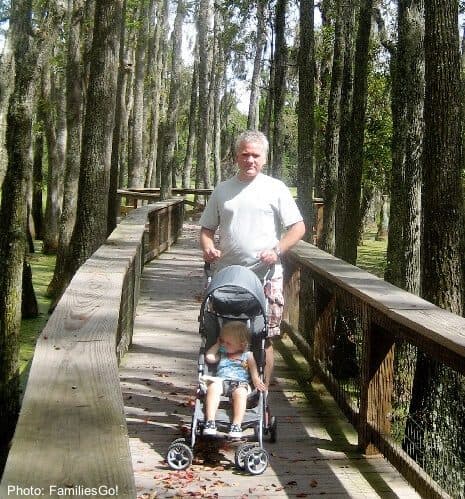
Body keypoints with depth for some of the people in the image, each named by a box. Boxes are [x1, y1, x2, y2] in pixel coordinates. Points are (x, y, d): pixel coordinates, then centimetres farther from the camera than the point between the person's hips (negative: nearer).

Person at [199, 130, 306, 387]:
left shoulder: (275, 188, 3)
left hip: (265, 276, -2)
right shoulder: (222, 190, 11)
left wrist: (277, 250, -14)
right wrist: (208, 247, -4)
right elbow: (207, 228, 17)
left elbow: (298, 227, 0)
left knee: (264, 338, 3)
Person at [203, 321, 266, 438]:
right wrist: (217, 344, 25)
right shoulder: (222, 353, 28)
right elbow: (209, 357, 17)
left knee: (240, 393, -39)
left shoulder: (247, 355, 18)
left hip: (240, 382, -2)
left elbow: (253, 367, 5)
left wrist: (256, 379, -15)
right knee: (212, 387, -34)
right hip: (221, 380, 2)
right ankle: (210, 422, -39)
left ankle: (236, 425, -40)